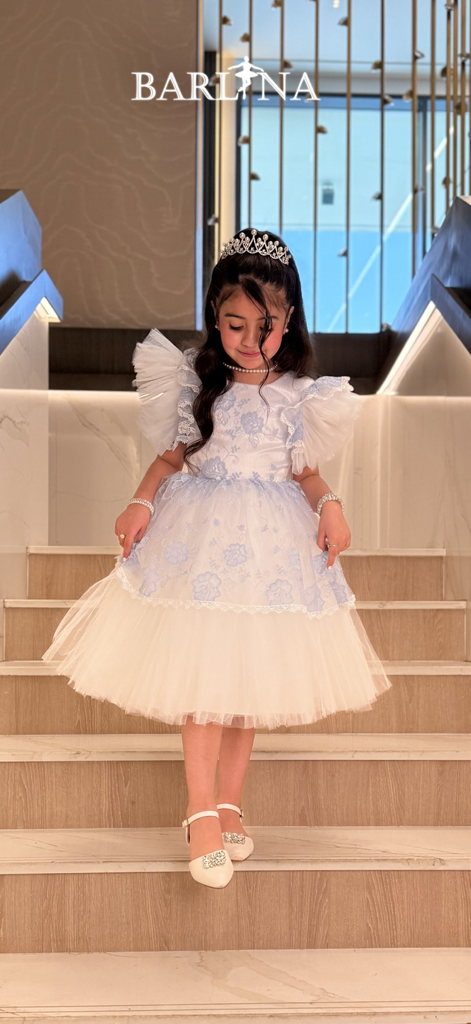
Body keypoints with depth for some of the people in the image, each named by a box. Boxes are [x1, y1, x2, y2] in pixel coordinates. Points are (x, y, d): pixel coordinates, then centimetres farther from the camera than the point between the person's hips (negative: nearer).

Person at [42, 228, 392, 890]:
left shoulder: (301, 393, 2)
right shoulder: (195, 382, 1)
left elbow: (306, 470, 7)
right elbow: (171, 456, 6)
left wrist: (328, 505, -12)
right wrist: (142, 501, -9)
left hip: (273, 537, 1)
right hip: (200, 532, -1)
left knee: (252, 674, 5)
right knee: (201, 668, -8)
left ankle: (228, 805, 17)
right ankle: (202, 811, -2)